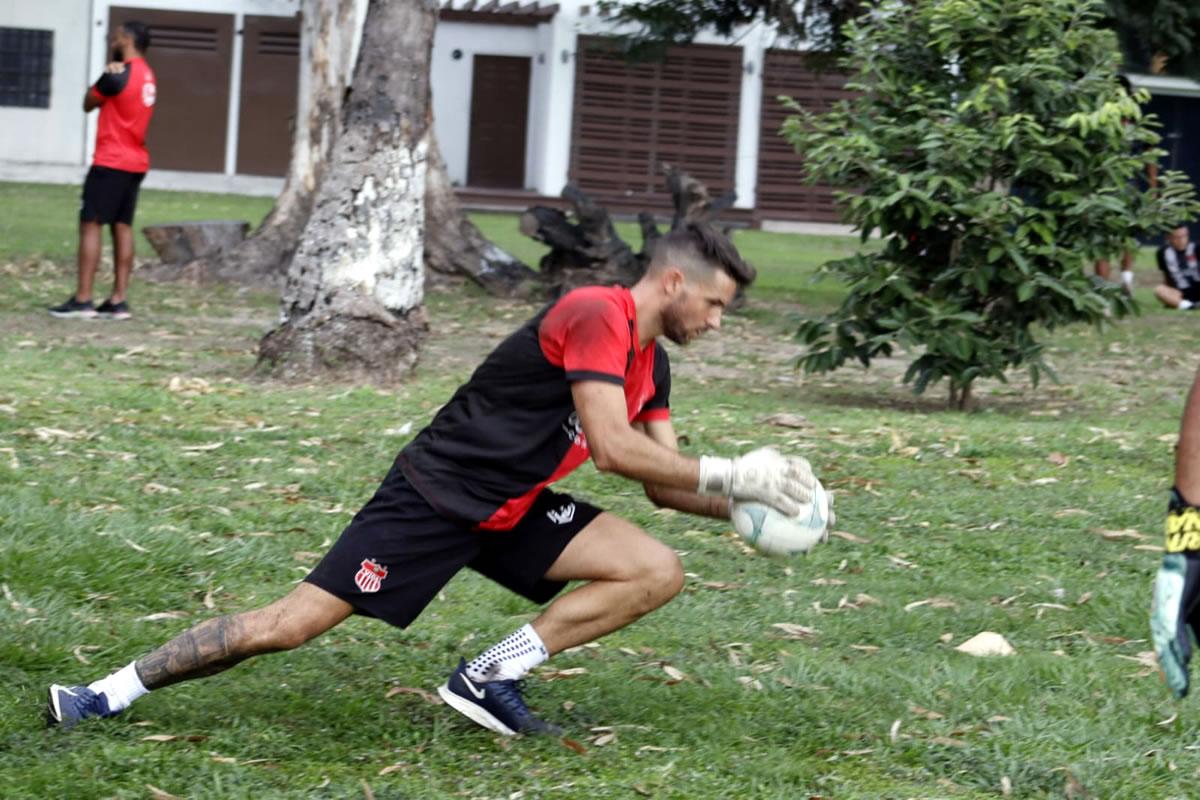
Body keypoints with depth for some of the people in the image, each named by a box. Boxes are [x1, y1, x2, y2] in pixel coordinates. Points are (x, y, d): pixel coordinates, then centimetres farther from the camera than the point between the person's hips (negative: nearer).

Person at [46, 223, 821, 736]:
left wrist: (747, 504, -1)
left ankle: (490, 678, -5)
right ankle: (109, 694, 1)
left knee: (658, 572, -5)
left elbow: (662, 484, 13)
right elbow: (612, 447, -28)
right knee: (291, 624, -12)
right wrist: (731, 475, -24)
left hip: (512, 513, 9)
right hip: (437, 497, -9)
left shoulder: (651, 362, 10)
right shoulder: (597, 317, -19)